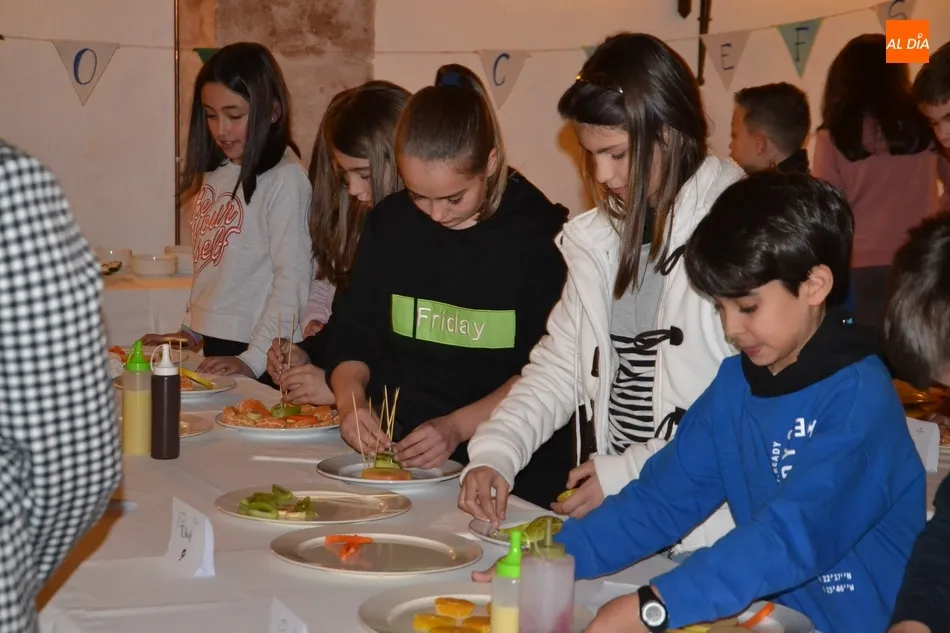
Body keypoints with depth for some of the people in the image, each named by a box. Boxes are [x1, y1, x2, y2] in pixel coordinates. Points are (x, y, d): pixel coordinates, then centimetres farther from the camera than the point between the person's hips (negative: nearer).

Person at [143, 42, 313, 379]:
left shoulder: (285, 179, -14)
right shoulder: (215, 173, 10)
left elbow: (292, 278, -17)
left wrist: (254, 359, -20)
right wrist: (190, 330, 12)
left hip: (261, 358, -7)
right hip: (215, 345, 7)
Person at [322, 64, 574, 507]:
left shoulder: (540, 233, -5)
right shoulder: (389, 223, 9)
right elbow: (352, 336, 13)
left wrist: (457, 426, -18)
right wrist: (351, 399, -8)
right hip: (395, 453, 4)